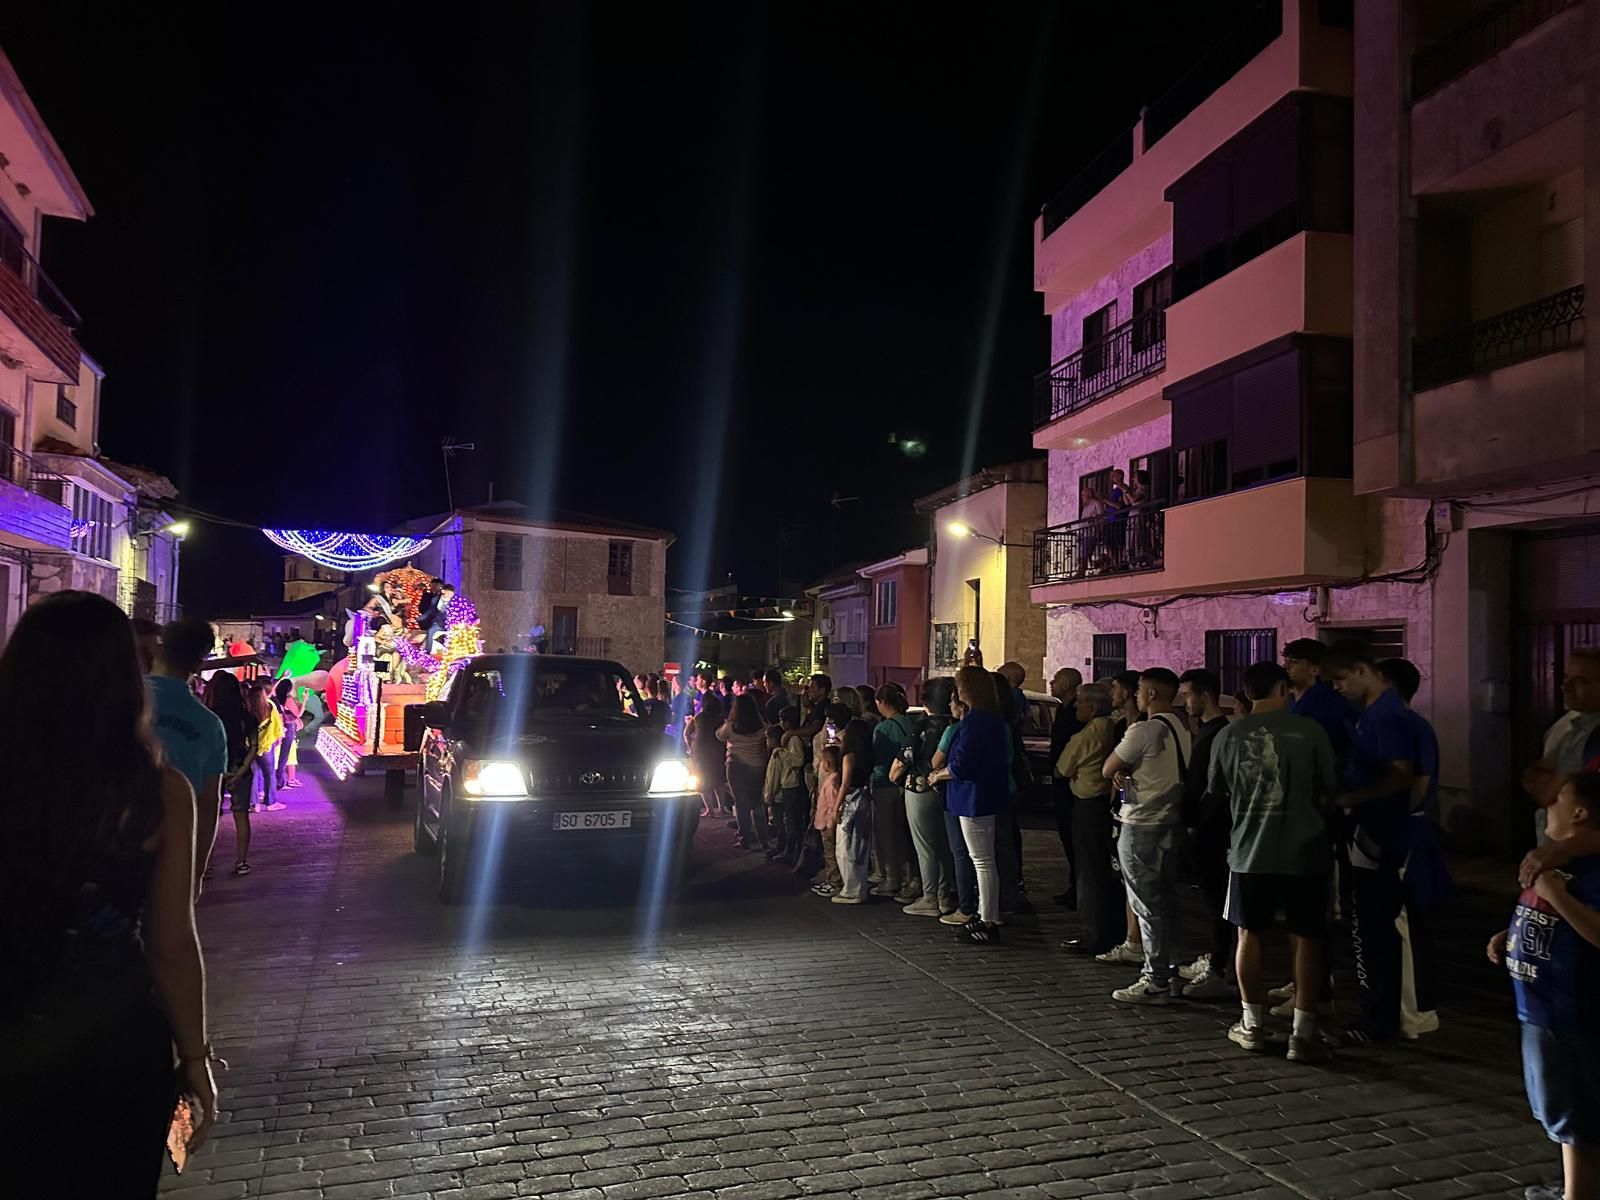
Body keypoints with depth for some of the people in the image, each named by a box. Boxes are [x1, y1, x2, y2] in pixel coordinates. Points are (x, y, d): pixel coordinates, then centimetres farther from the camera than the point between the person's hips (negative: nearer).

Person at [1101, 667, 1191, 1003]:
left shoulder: (1143, 731, -18)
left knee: (1148, 904, -2)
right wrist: (1129, 773, 2)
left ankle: (1156, 981, 3)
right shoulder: (1183, 730, 8)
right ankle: (1167, 969, 24)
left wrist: (1122, 771, 8)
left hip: (1142, 827, -8)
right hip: (1172, 821, 8)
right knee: (1166, 900, 16)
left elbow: (1107, 770, -11)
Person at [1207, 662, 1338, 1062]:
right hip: (1302, 850, -1)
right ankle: (1303, 1033, 9)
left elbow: (1215, 790, 10)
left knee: (1249, 934, 13)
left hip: (1249, 850, 2)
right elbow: (1331, 788, 2)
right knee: (1306, 939, 8)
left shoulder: (1229, 734, -1)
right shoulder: (1309, 730, -6)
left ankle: (1253, 1025, 21)